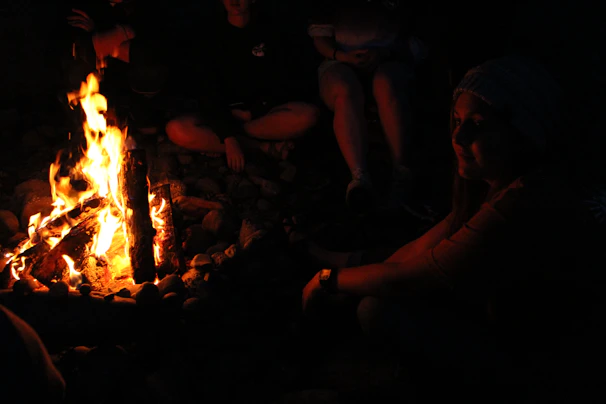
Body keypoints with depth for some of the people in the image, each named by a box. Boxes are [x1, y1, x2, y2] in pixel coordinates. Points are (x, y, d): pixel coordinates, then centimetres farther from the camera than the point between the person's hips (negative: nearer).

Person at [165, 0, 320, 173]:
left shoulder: (269, 33, 3)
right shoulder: (213, 38, 2)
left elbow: (281, 84, 2)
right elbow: (209, 93, -8)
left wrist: (249, 113, -11)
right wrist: (229, 138, -21)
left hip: (265, 112, 0)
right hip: (224, 114, 0)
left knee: (307, 114, -32)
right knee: (176, 130, -29)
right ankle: (263, 146, -22)